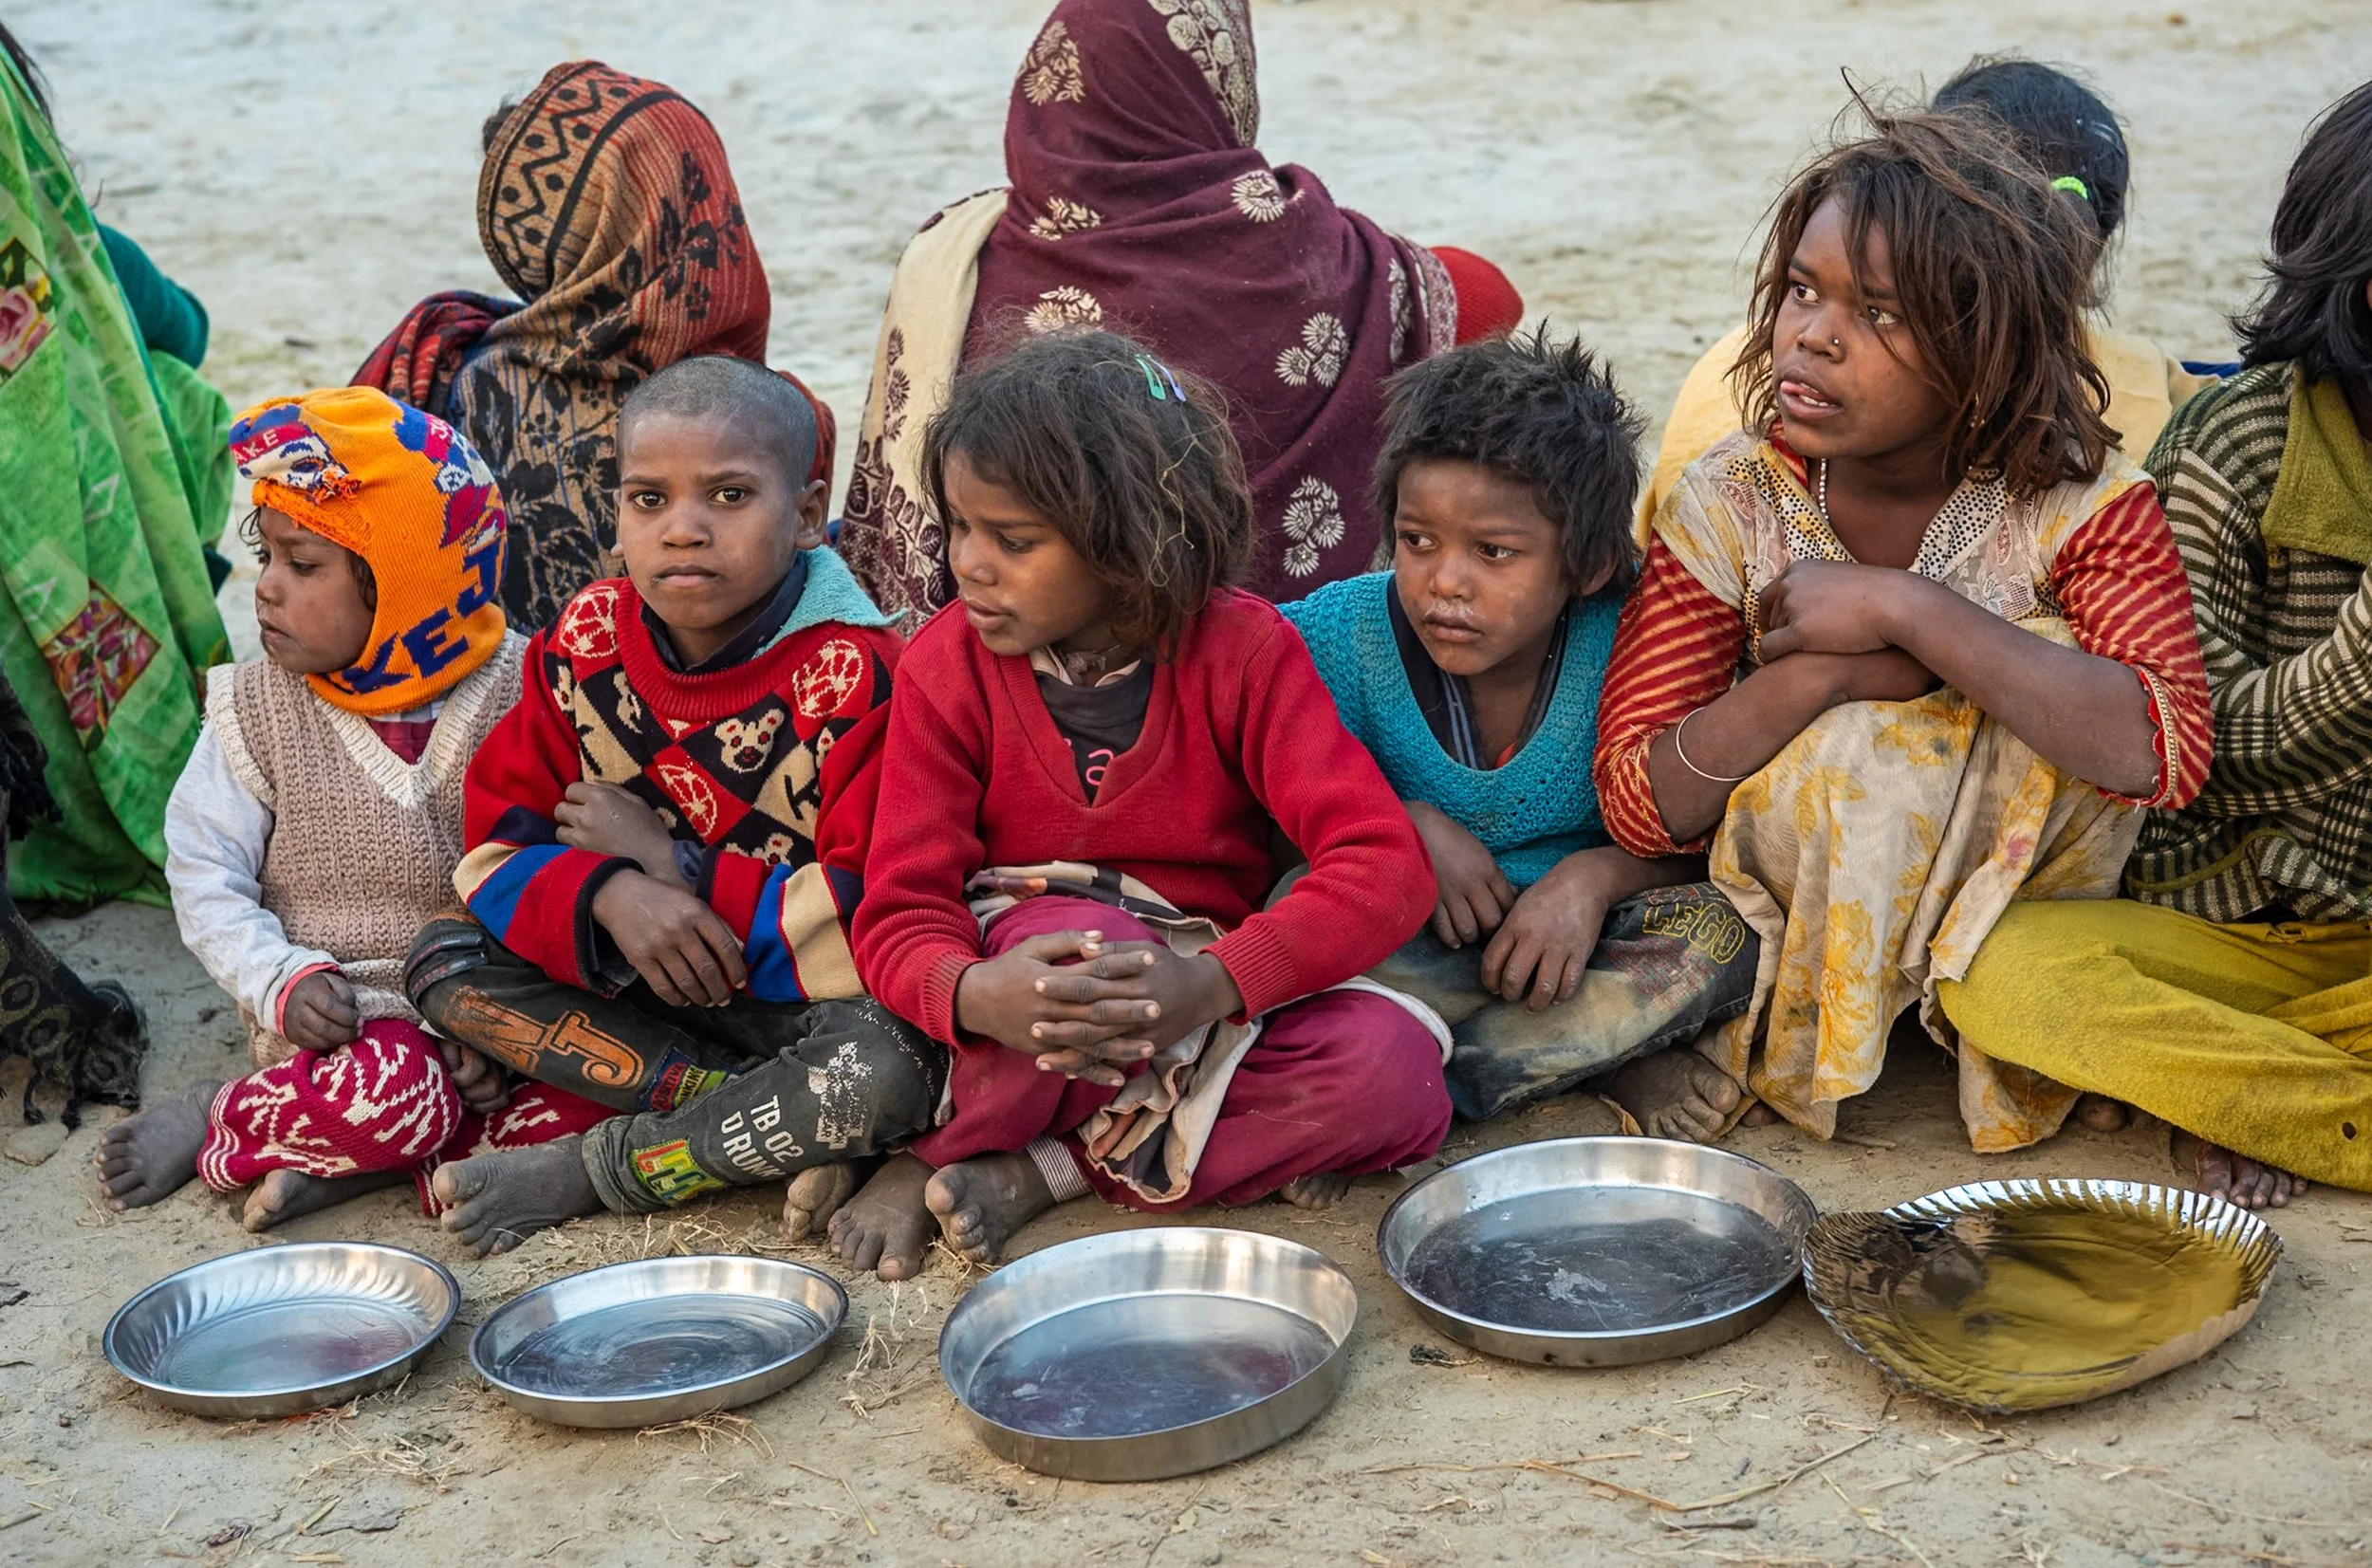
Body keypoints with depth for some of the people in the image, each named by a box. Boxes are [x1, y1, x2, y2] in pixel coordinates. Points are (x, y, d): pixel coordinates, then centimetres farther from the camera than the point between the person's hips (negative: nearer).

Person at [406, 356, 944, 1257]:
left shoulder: (852, 675, -20)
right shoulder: (583, 646, -4)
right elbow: (497, 852, -3)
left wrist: (675, 869, -19)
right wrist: (609, 894, -26)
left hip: (815, 996, -6)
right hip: (646, 983, 6)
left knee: (883, 1069, -37)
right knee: (446, 957, -11)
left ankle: (587, 1172, -14)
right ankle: (779, 1125, -19)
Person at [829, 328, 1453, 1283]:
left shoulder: (1242, 650, -9)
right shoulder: (947, 665, -6)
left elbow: (1386, 865, -19)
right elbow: (899, 913, -11)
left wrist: (1217, 981, -37)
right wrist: (973, 994, -37)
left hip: (1200, 1010, 2)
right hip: (1028, 976, -1)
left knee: (1392, 1069, -29)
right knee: (1079, 941, -37)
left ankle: (1029, 1175, -20)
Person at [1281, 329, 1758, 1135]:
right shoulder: (1344, 632, -12)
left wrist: (1594, 875, -27)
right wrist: (1409, 826, -19)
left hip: (1577, 929, 0)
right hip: (1419, 943, 0)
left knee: (1720, 933, -29)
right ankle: (1610, 1048, -24)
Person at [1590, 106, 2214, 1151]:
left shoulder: (2078, 500, -17)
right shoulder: (1732, 500, -13)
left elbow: (2165, 752, -35)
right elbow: (1639, 807, -17)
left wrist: (1907, 610, -36)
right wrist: (1819, 673, -32)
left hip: (2015, 881, 1)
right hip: (1798, 899, 0)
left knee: (2047, 672, -28)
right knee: (1852, 746, -33)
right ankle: (1793, 1036, -8)